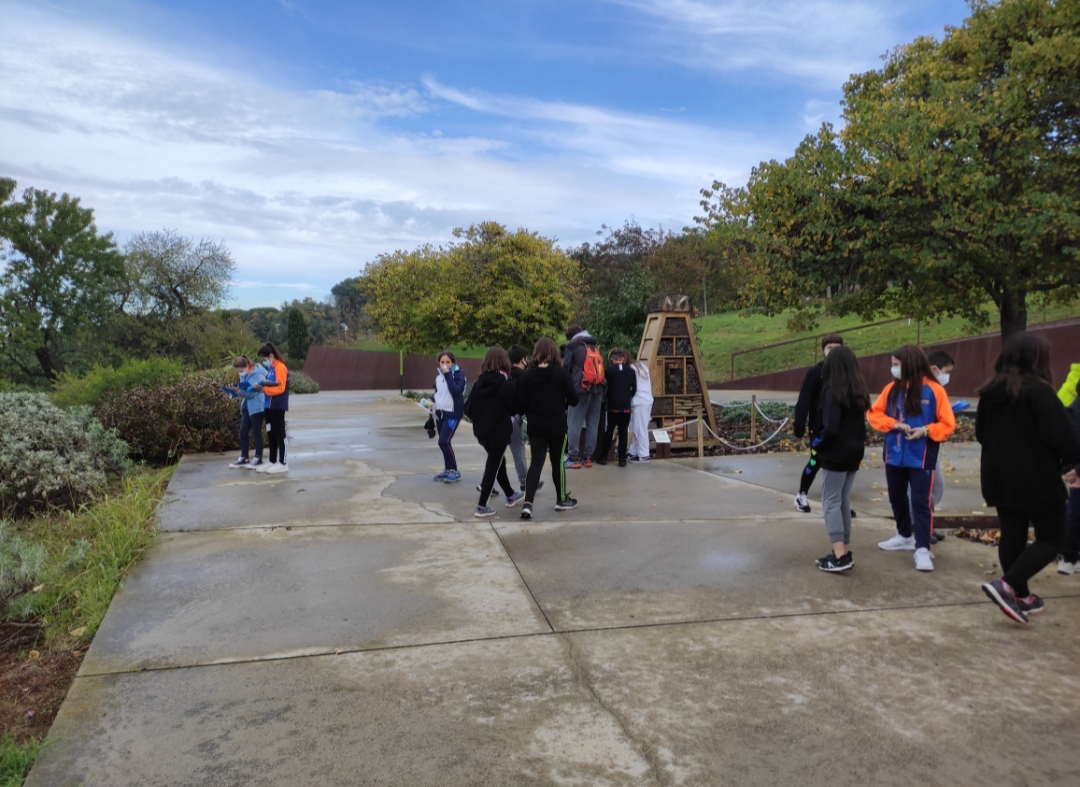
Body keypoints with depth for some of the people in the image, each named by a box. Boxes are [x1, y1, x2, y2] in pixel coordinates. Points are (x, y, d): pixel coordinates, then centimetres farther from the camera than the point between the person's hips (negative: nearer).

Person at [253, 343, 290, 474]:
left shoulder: (280, 367, -13)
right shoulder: (270, 368, 13)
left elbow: (280, 388, -20)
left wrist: (264, 389, -22)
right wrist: (262, 385, 1)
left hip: (278, 406, -9)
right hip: (269, 406, 9)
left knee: (279, 434, -3)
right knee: (271, 434, 11)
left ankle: (283, 464, 3)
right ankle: (272, 462, 18)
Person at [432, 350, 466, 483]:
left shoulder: (458, 374, -11)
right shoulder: (438, 375, 8)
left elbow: (455, 390, -27)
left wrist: (448, 374, -26)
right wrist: (435, 410, 13)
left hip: (453, 413, -7)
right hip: (440, 412, 7)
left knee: (443, 442, -14)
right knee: (444, 442, 10)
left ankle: (454, 471, -3)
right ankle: (448, 470, 21)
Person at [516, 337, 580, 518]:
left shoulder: (527, 375, -4)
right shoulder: (561, 373, -9)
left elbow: (521, 404, -3)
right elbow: (574, 399, -6)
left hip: (535, 426, 2)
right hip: (557, 425, -1)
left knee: (536, 462, 2)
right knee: (558, 462, 13)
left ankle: (527, 503, -11)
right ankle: (562, 500, 26)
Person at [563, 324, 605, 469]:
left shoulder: (572, 346, 4)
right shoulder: (596, 347, 20)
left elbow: (565, 369, 3)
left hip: (580, 389, -5)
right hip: (597, 389, 6)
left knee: (575, 424, -3)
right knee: (593, 424, 8)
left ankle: (573, 458, -5)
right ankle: (588, 457, 10)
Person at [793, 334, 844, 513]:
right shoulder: (815, 372, -8)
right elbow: (803, 401, -13)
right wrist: (799, 427, -18)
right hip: (819, 427, -4)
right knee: (815, 462, 5)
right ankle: (802, 495, 24)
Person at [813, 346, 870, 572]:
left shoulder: (833, 391, -17)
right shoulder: (859, 390, 8)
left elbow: (830, 428, -22)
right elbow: (861, 423, 11)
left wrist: (816, 443, -7)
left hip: (836, 454, -8)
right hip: (854, 452, 8)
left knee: (831, 502, -1)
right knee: (843, 502, 15)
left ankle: (840, 555, -5)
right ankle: (845, 552, 19)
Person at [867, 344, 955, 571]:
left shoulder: (934, 390, -9)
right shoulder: (892, 388, 4)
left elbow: (947, 424, -7)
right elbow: (874, 413, 3)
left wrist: (926, 430, -22)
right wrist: (893, 424, -13)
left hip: (921, 458, -5)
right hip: (894, 455, 6)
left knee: (921, 503, -5)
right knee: (896, 498, 18)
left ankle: (922, 549, -2)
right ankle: (905, 536, 37)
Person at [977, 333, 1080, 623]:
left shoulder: (990, 393, 5)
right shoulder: (1039, 391, -17)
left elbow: (981, 433, 15)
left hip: (999, 477, 7)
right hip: (1037, 479, -7)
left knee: (1012, 536, 13)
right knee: (1051, 538, 5)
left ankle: (1021, 596, 23)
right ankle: (1006, 586, -9)